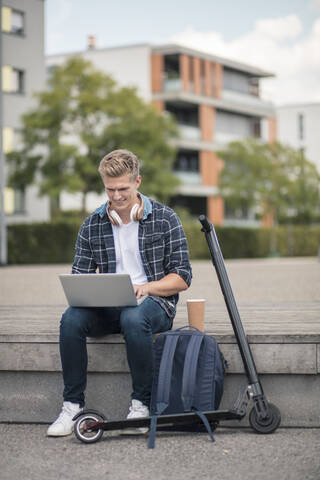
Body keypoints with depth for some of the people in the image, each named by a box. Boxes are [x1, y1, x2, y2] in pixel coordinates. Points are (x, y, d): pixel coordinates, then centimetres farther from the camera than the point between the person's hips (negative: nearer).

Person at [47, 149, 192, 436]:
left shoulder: (165, 219, 1)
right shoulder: (92, 225, 9)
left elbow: (182, 278, -1)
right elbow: (80, 275, 10)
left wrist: (147, 287, -19)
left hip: (154, 302, -3)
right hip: (107, 307, 3)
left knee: (134, 319, -38)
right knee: (71, 319, -29)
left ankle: (141, 404, -23)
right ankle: (73, 405, -18)